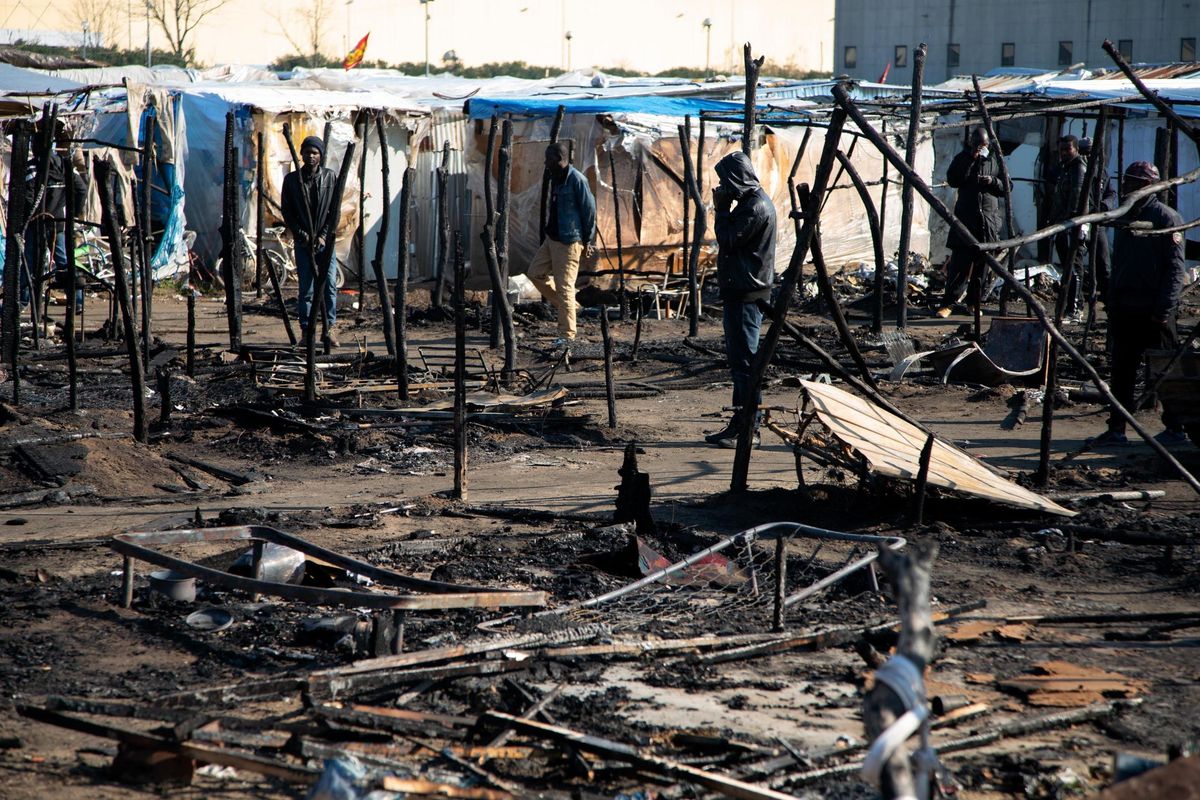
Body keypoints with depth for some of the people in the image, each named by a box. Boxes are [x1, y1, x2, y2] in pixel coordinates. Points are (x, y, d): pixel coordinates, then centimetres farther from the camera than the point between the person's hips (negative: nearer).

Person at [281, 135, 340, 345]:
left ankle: (329, 328, 1)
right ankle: (307, 330, 5)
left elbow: (335, 210, 3)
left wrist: (323, 236, -7)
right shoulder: (292, 179, 4)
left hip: (325, 241, 0)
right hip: (303, 241, 0)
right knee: (305, 287, 0)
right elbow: (287, 212, 5)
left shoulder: (330, 177, 4)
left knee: (330, 285, -5)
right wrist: (301, 234, -6)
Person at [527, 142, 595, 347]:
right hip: (551, 238, 10)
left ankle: (567, 335, 2)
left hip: (568, 241, -10)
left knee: (564, 287, -5)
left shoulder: (576, 179, -17)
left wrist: (587, 239, -9)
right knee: (535, 273, 12)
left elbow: (589, 209, -14)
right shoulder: (555, 178, 11)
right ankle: (561, 304, 26)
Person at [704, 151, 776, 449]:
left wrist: (722, 207, -11)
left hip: (746, 293, -11)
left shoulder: (755, 207, -17)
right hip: (741, 290, 11)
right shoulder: (752, 202, 15)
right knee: (739, 357, 14)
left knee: (744, 359, -9)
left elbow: (727, 240, -18)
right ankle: (742, 423, 20)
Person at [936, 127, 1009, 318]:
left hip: (988, 219, 2)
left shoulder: (995, 159, 10)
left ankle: (974, 302, 15)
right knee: (959, 263, -8)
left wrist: (993, 181, -10)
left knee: (982, 265, 5)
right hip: (965, 218, -2)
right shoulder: (963, 158, 6)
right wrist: (971, 159, -13)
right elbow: (952, 180, -10)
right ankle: (948, 303, -8)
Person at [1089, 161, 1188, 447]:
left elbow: (1174, 267, -13)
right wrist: (1112, 303, 15)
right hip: (1125, 310, 7)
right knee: (1122, 371, 7)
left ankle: (1176, 429, 8)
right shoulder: (1126, 217, 16)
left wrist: (1163, 308, -19)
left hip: (1153, 312, -7)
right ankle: (1116, 429, 11)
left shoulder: (1166, 217, -8)